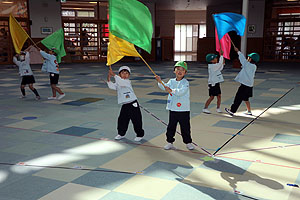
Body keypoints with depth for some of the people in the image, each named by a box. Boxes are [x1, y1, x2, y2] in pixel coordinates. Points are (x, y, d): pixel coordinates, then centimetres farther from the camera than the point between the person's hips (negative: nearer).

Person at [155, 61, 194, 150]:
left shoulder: (185, 82, -8)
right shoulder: (171, 81, 8)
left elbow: (181, 92, -23)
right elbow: (165, 87, -6)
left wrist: (171, 90, -33)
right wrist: (160, 81, -23)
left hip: (183, 110, -3)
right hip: (172, 109, 4)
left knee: (185, 127, 7)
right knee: (171, 126, 10)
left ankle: (188, 142, 23)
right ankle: (170, 142, 22)